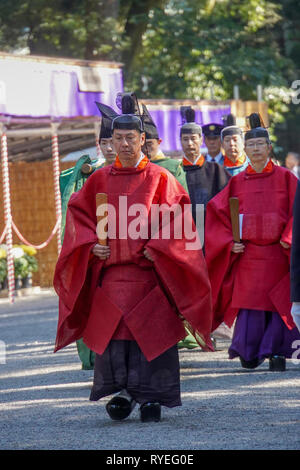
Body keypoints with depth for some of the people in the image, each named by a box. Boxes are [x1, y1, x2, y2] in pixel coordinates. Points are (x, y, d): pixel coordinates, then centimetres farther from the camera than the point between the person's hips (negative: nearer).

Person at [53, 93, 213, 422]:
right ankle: (120, 393, 2)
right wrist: (91, 244, -2)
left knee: (151, 331, -3)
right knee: (112, 332, -5)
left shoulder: (159, 178, 2)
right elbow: (78, 213, 14)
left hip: (148, 270, -2)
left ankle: (151, 398, 3)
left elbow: (178, 216, -2)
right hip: (110, 270, 2)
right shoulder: (100, 179, 10)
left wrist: (157, 248, -13)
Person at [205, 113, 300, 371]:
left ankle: (276, 351, 9)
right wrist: (230, 243, -3)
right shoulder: (237, 182, 7)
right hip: (247, 255, 1)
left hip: (278, 253, -1)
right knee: (249, 303, -4)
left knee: (279, 303, -1)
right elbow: (218, 213, 9)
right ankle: (249, 351, 5)